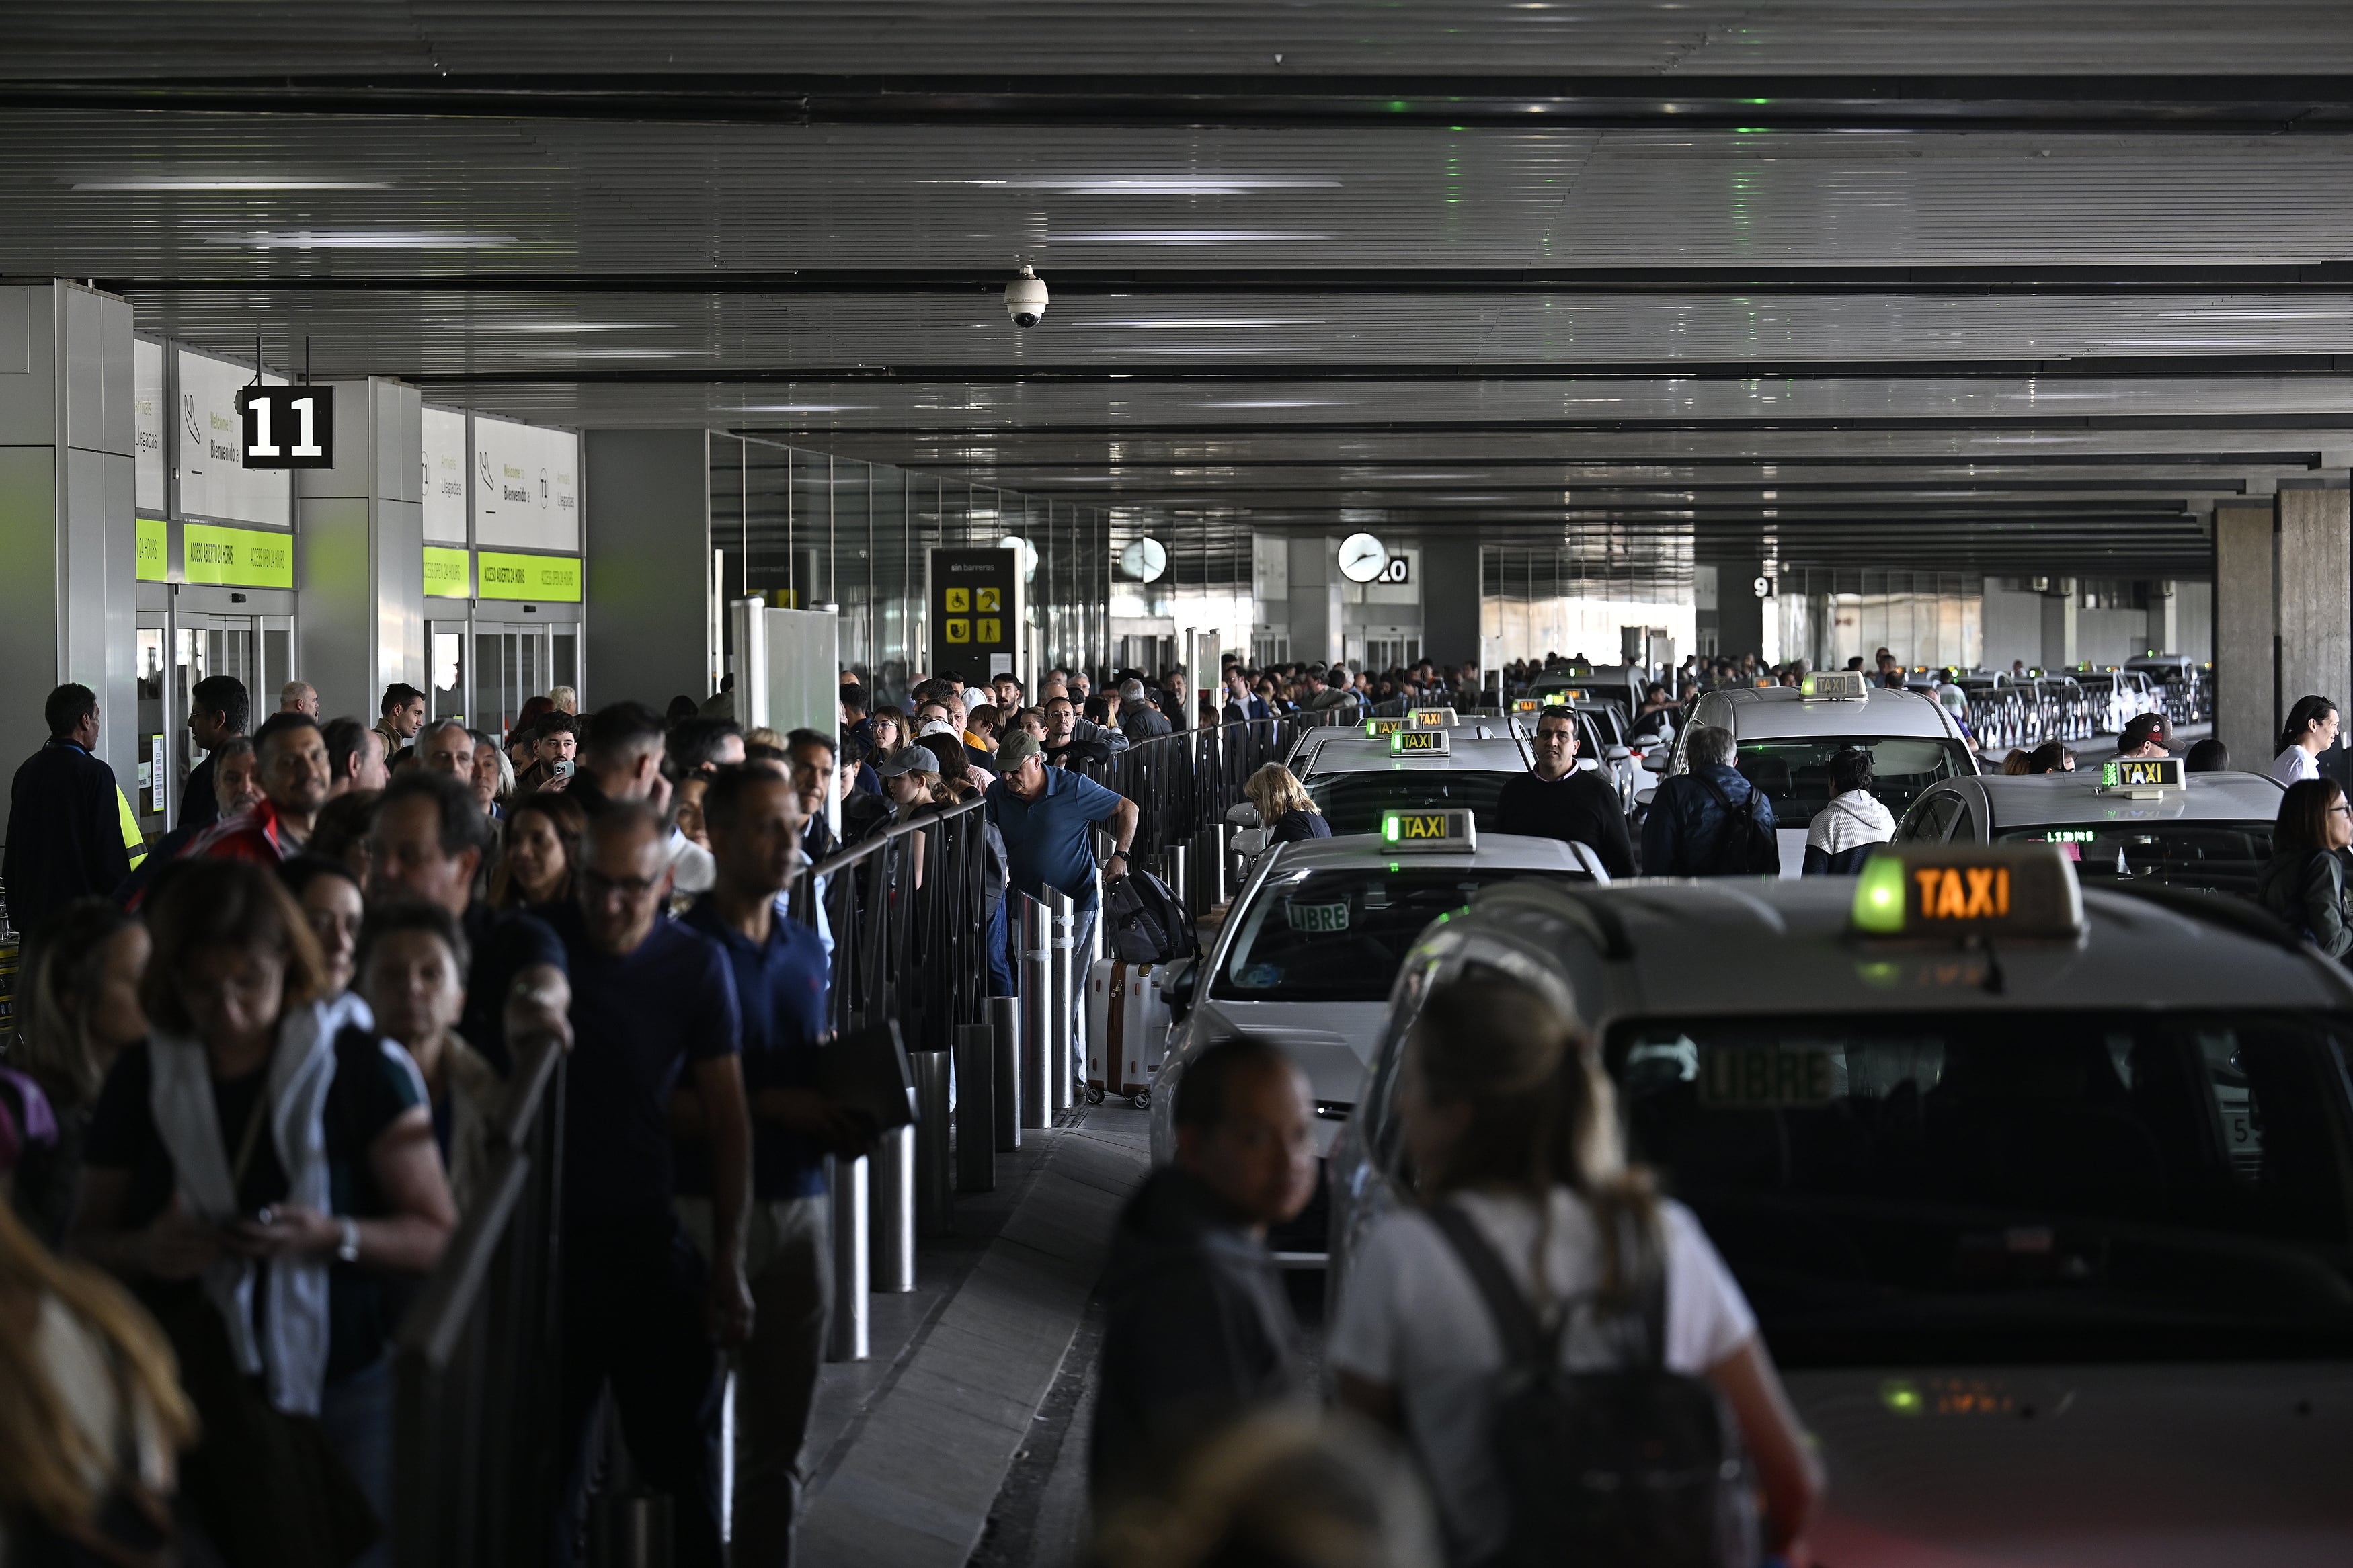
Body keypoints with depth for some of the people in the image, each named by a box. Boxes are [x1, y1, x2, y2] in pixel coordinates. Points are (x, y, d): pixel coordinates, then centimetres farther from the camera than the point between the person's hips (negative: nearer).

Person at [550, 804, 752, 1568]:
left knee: (683, 1462, 7)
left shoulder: (696, 966, -4)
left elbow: (726, 1117, -2)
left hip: (650, 1244, 0)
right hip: (545, 1240, 0)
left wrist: (728, 1262, -5)